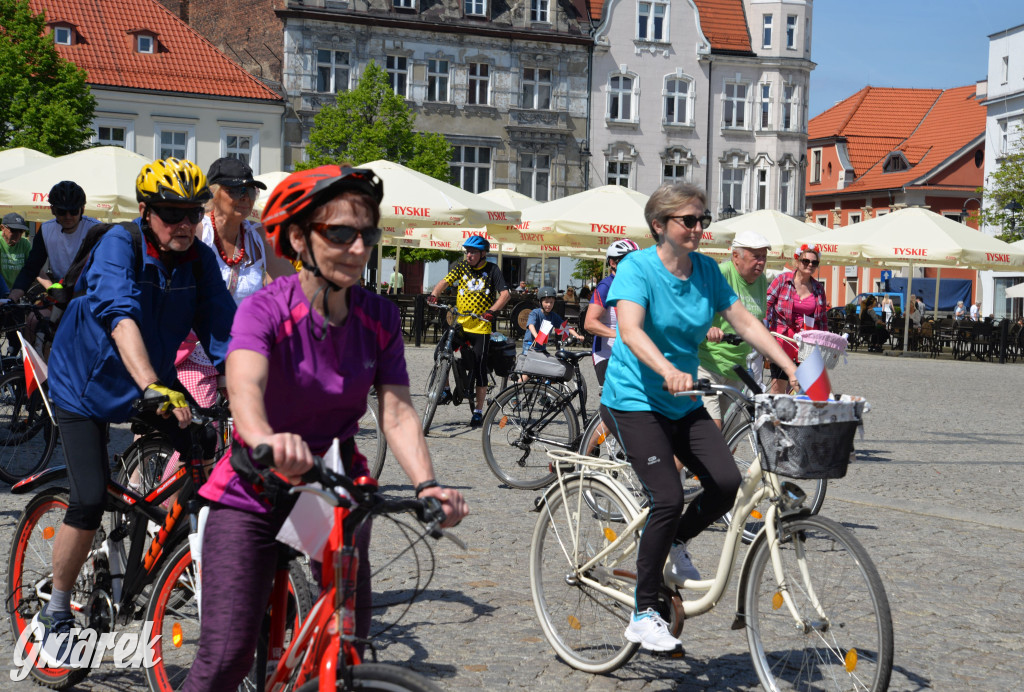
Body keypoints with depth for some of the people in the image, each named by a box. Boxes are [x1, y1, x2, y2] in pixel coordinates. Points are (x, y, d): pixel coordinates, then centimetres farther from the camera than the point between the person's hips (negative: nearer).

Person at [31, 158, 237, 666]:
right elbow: (121, 316, -41)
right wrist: (152, 388, -55)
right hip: (85, 385, -5)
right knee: (90, 500, -15)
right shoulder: (119, 245, -25)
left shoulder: (199, 259, -10)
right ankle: (56, 612, 7)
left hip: (154, 383, 5)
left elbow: (223, 329, -15)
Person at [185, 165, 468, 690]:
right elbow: (245, 385, -39)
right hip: (254, 496, -4)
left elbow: (397, 411, -14)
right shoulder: (266, 309, -19)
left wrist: (426, 484, -33)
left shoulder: (379, 317, -5)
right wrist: (266, 440, -62)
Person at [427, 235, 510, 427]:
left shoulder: (492, 269, -4)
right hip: (459, 323, 3)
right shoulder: (461, 266, 5)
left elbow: (504, 294, -11)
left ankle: (478, 412, 6)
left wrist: (491, 311, -27)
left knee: (479, 368, -3)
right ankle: (445, 391, 10)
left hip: (481, 327, -3)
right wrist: (434, 294, -26)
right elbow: (445, 282, -5)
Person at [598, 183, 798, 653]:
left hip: (683, 403, 6)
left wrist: (790, 368, -9)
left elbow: (744, 322, 3)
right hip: (634, 399, -6)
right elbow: (630, 331, -30)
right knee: (669, 497, -19)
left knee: (726, 482, -14)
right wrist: (667, 371, -48)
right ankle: (643, 614, -5)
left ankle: (676, 544, 17)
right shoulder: (637, 267, -14)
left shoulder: (707, 271, 4)